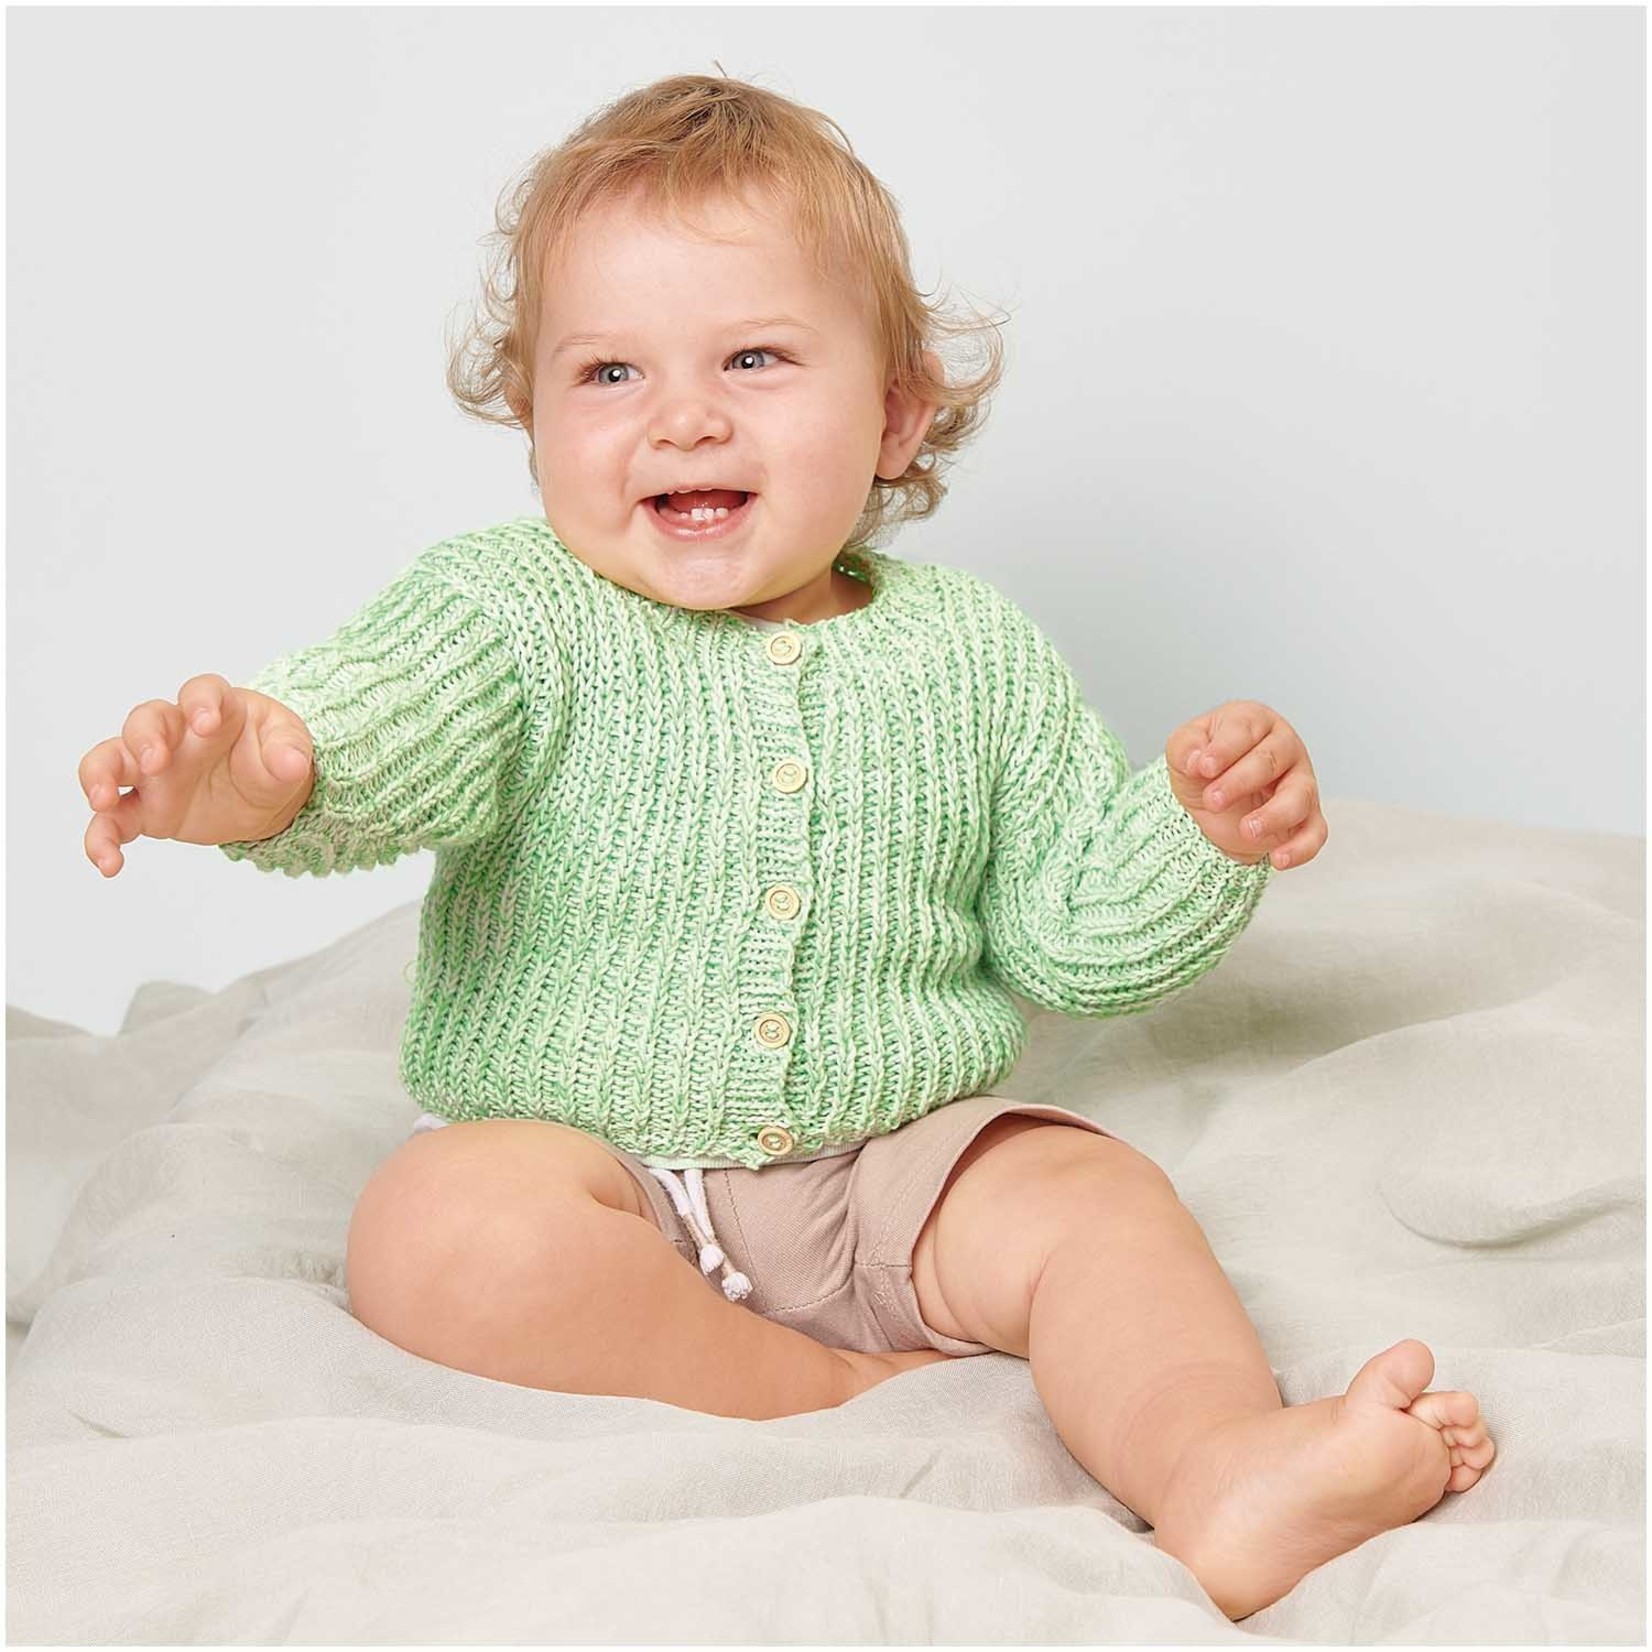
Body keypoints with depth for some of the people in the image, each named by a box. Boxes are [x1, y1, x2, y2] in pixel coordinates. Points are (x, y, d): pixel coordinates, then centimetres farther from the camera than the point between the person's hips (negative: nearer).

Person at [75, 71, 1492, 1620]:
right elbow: (379, 721, -27)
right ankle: (837, 1392, -22)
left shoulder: (969, 653, 4)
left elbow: (1077, 934, 10)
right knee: (443, 1228, -31)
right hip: (584, 1158, -2)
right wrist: (257, 760, -51)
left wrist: (1199, 831, -10)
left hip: (901, 1159, 3)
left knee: (1096, 1197, -21)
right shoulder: (517, 617, -5)